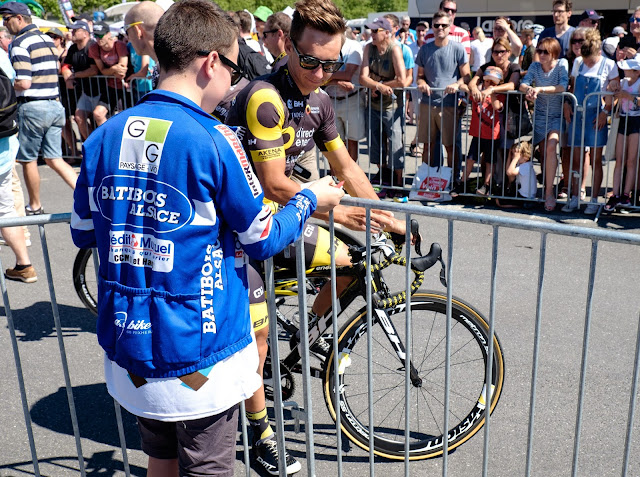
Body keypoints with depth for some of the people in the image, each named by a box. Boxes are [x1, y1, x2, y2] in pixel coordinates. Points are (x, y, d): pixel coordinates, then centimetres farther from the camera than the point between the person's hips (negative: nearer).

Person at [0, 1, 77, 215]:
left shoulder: (20, 43, -11)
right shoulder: (47, 39, 14)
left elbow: (24, 83, -20)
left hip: (33, 107, -8)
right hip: (55, 105, 8)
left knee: (28, 160, 8)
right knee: (54, 159, 9)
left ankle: (35, 207, 19)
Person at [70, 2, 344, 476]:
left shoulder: (103, 136, -1)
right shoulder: (213, 140, -18)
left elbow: (83, 233, 9)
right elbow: (261, 240, -10)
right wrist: (310, 198, 7)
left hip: (128, 344, 6)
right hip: (197, 353, -6)